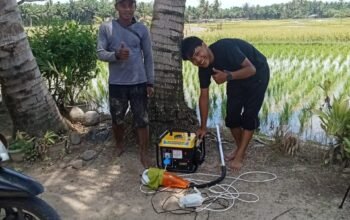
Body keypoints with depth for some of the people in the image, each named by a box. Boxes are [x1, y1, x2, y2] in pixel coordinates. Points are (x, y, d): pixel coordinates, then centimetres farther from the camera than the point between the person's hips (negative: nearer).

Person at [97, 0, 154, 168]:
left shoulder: (142, 29, 0)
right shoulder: (106, 28, -2)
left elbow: (148, 57, 3)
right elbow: (100, 53, -4)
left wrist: (150, 82, 1)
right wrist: (116, 55, -24)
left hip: (139, 82, 0)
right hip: (116, 83, 0)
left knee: (142, 121, 3)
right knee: (117, 119, 14)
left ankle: (143, 154, 19)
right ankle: (119, 145, 39)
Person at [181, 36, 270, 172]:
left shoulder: (226, 48, -37)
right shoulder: (204, 68, -17)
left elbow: (251, 69, -32)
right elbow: (204, 96, -10)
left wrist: (227, 76, -45)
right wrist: (203, 127, -7)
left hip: (257, 73, -6)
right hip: (236, 77, 6)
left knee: (249, 115, -9)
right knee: (231, 113, 2)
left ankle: (239, 156, -2)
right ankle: (240, 148, 23)